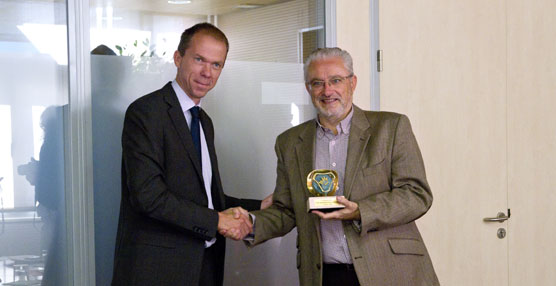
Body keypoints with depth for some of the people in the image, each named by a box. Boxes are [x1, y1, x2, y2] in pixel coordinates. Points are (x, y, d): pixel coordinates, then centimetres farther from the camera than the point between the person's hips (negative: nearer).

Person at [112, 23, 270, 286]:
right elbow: (148, 195, -21)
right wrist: (216, 220, -17)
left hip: (204, 264, 8)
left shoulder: (204, 121, 16)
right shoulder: (145, 112, -11)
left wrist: (259, 207, 6)